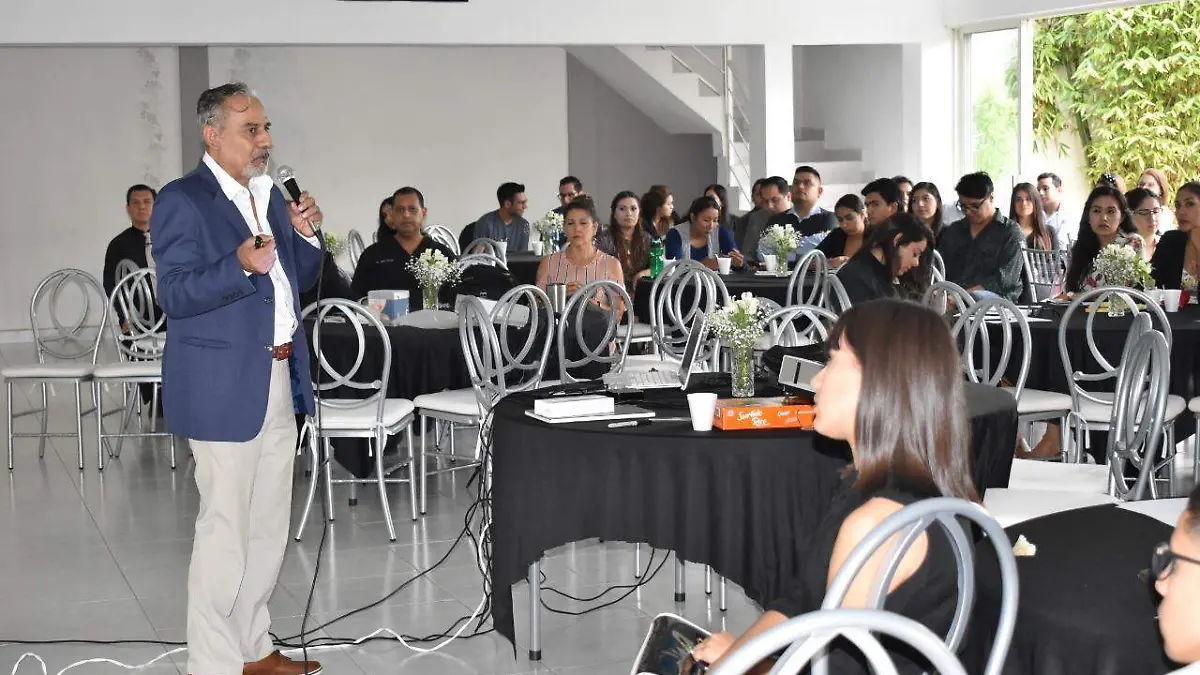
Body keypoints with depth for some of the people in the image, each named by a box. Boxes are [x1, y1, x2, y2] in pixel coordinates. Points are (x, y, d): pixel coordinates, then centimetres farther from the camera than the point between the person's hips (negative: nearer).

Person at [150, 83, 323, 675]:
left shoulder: (269, 193, 13)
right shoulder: (183, 200, -9)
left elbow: (297, 282, 18)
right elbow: (175, 294, -16)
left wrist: (305, 236, -1)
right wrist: (240, 265, -31)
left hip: (279, 380, 8)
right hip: (223, 387, -8)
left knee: (269, 528, 16)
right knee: (225, 533, -3)